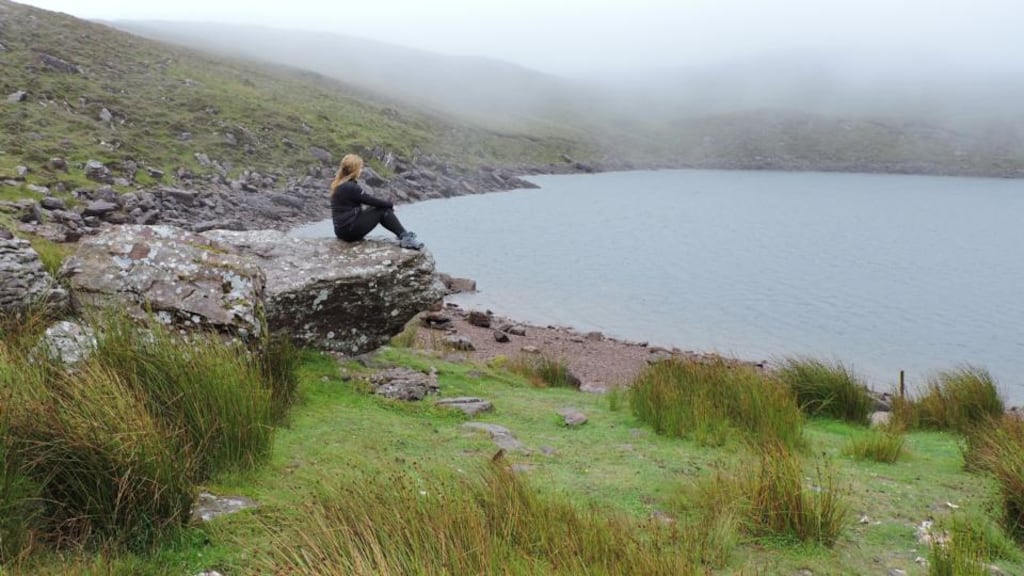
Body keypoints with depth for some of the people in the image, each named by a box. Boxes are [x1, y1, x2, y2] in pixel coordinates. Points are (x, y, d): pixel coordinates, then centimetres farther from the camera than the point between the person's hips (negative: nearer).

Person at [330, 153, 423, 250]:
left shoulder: (339, 184, 10)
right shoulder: (349, 187, -20)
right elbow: (371, 200, -14)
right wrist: (390, 205, 1)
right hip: (350, 230, -9)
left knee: (382, 208, 11)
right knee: (383, 210, -5)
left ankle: (404, 235, 11)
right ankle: (405, 237, -1)